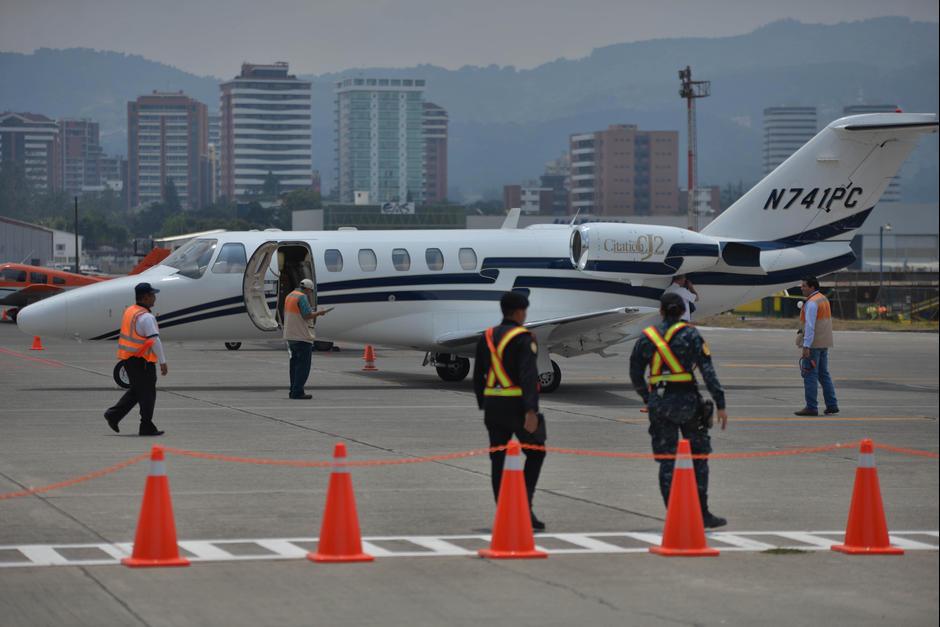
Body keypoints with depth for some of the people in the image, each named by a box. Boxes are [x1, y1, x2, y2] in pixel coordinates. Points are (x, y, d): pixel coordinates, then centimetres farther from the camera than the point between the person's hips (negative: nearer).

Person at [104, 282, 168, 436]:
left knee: (136, 390, 19)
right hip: (142, 360, -9)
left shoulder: (129, 311, 9)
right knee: (147, 393, 2)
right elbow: (155, 341, -22)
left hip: (128, 358, 9)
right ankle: (147, 427, 6)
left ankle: (114, 414, 11)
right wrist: (163, 362, -17)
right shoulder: (146, 317, -19)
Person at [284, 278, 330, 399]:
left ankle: (293, 391, 17)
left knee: (295, 363, 15)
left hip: (290, 335, 9)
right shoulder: (302, 297, -14)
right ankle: (298, 392, -10)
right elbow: (308, 315, -21)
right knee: (303, 365, -6)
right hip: (302, 337, -9)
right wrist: (319, 313, -5)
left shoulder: (289, 296, 14)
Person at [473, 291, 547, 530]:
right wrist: (531, 411, -23)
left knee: (498, 458, 7)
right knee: (535, 452, 7)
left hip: (493, 405, 6)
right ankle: (525, 506, -4)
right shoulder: (522, 338, -10)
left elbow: (478, 376, 16)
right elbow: (528, 376, -19)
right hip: (517, 405, -6)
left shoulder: (487, 338, 11)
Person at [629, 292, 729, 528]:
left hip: (659, 402, 3)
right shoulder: (690, 335, -3)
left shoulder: (647, 337, 7)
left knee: (666, 461, 6)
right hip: (687, 400, -3)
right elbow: (708, 371, -8)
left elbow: (635, 374, 11)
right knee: (699, 456, 9)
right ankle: (702, 513, 6)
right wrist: (721, 405, -7)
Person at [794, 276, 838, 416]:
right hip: (824, 343, 9)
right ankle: (832, 405, 14)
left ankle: (811, 407, -7)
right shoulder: (823, 299, 15)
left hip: (813, 343, -9)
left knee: (810, 375, -6)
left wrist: (806, 346, -24)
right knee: (824, 374, 14)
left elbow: (810, 326, -22)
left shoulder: (812, 303, -15)